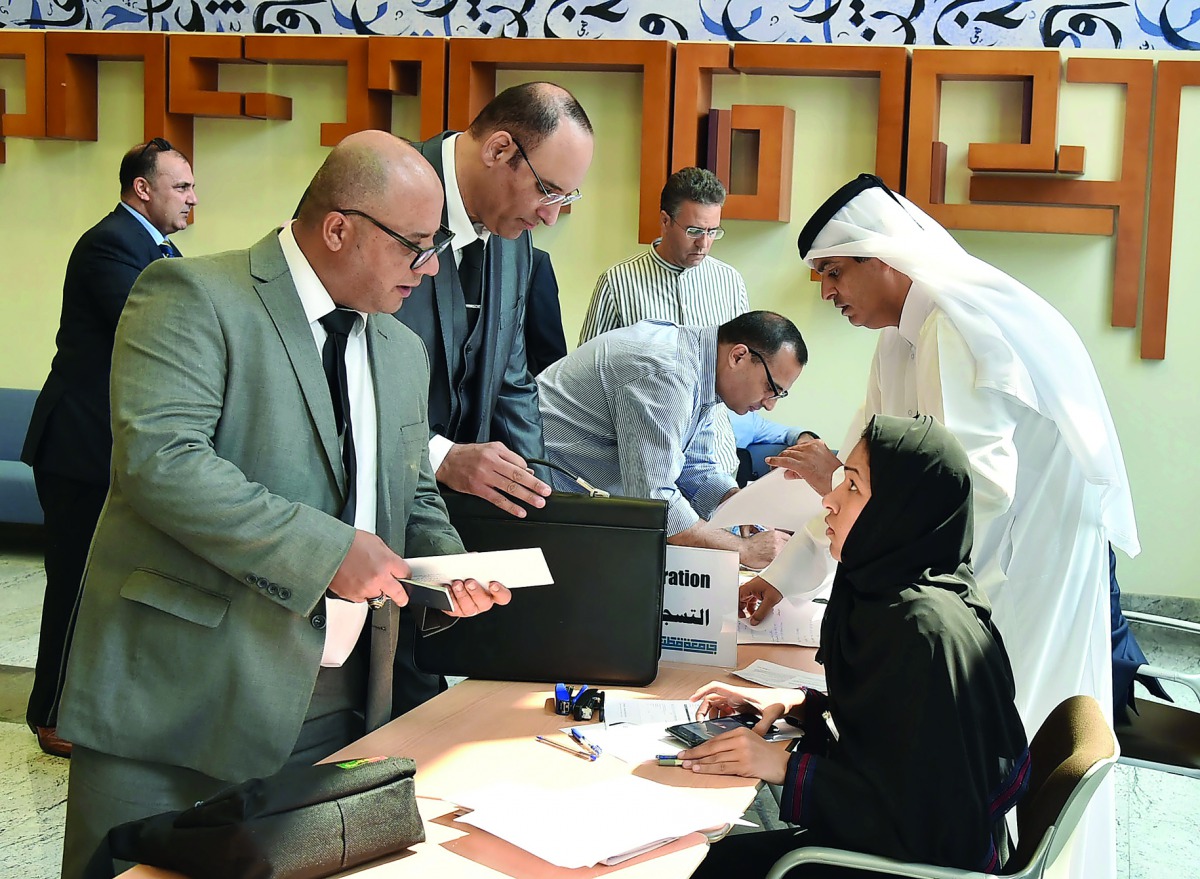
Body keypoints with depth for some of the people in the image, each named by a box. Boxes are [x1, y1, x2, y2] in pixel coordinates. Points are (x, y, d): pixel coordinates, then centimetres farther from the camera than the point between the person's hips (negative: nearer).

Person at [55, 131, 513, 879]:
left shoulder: (403, 351, 16)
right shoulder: (195, 298, -9)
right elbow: (159, 458, -22)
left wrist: (449, 566, 2)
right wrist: (325, 550, -23)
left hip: (338, 705, 7)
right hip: (180, 697, -6)